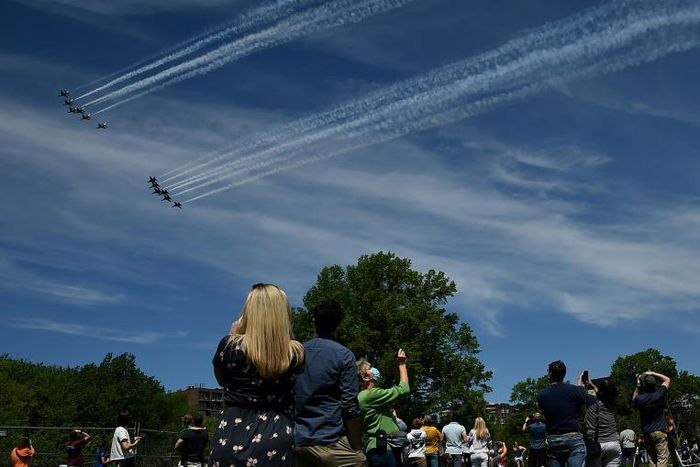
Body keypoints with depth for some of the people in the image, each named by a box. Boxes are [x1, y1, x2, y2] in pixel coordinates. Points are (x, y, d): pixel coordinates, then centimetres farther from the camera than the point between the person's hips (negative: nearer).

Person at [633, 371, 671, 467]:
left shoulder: (639, 399, -5)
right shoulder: (659, 394, -7)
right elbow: (667, 379, 9)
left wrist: (638, 386, 12)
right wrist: (652, 373, 8)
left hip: (646, 433, 2)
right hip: (659, 431, -2)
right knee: (662, 459, -6)